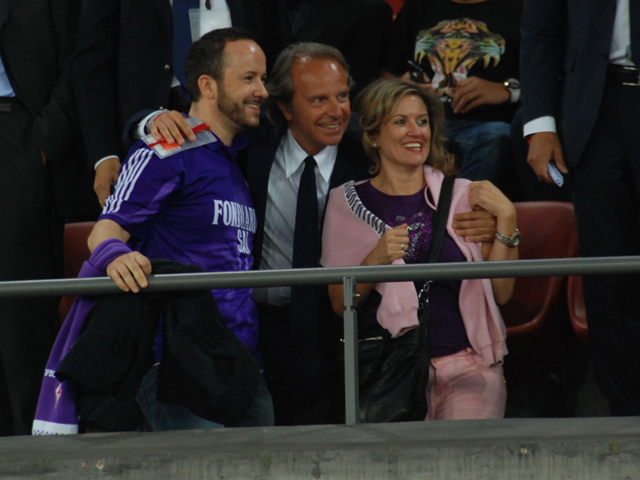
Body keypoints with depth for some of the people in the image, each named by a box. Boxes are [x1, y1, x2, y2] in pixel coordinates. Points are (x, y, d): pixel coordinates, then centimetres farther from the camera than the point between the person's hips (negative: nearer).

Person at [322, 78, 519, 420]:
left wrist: (506, 219, -2)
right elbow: (340, 304, 6)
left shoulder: (463, 196, 11)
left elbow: (501, 292, 7)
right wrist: (376, 260, -10)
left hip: (467, 364, 1)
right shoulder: (347, 203, 9)